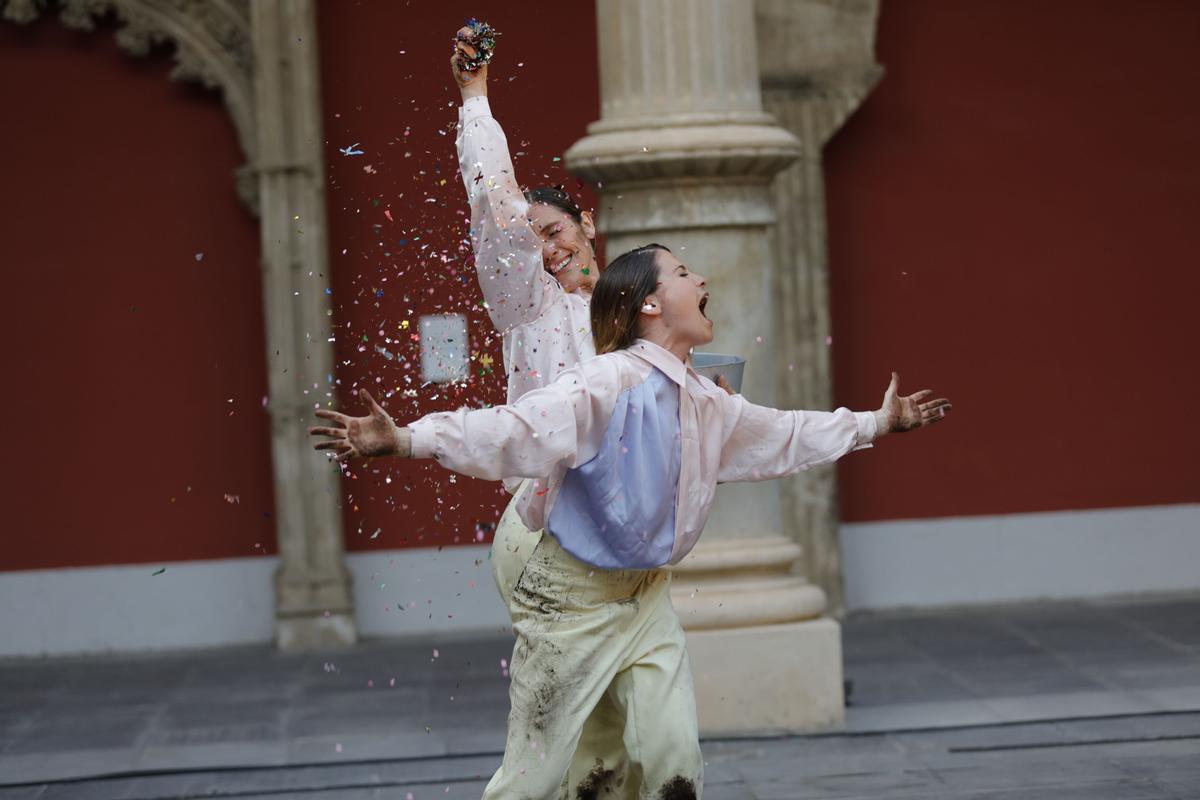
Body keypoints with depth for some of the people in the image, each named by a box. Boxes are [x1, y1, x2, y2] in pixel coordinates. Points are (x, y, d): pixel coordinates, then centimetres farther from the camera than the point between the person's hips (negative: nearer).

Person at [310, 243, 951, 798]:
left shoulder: (705, 404, 7)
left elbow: (782, 435, 24)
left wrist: (876, 423, 32)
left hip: (647, 599, 7)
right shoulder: (605, 384, -19)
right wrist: (403, 440, -44)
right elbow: (514, 431, -30)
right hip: (572, 597, -7)